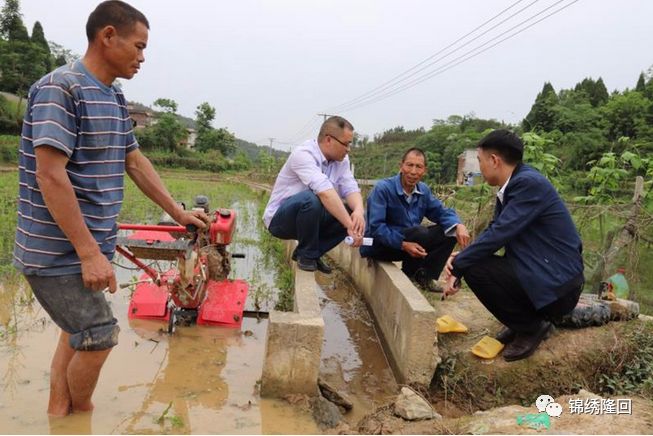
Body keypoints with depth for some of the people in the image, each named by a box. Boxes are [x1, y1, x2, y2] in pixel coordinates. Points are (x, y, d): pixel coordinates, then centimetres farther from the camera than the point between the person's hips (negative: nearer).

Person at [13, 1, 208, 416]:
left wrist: (178, 213, 16)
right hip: (58, 252, -9)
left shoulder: (115, 99, 9)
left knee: (79, 332, 19)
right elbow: (50, 176, -24)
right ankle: (81, 415, 25)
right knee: (99, 337, -1)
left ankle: (58, 413, 36)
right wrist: (89, 252, -24)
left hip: (85, 246, 9)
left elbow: (136, 163, 16)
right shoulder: (60, 87, -18)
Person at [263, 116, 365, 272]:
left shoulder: (341, 160, -1)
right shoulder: (303, 154, -26)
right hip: (279, 219, -7)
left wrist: (359, 211, -33)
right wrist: (350, 226, -42)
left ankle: (311, 253, 4)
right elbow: (324, 192, -38)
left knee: (351, 214, -13)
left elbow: (351, 188, -10)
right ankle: (306, 254, -13)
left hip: (310, 218, 7)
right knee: (311, 198, -37)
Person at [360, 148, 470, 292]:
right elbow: (376, 226, -27)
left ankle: (425, 277, 1)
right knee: (420, 232, -30)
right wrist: (403, 244, -35)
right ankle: (408, 276, -6)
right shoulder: (383, 188, -21)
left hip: (409, 241, 7)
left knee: (449, 232, -4)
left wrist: (458, 226, -19)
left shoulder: (423, 190, 1)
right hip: (379, 245, -7)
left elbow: (441, 212, 3)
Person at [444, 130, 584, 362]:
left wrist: (458, 266, -14)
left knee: (474, 269, -19)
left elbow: (499, 233, -25)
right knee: (471, 261, 11)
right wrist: (460, 258, -6)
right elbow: (494, 231, 10)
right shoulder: (511, 185, 7)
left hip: (557, 284, -9)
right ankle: (523, 321, 17)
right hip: (542, 272, 9)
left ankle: (532, 327, 0)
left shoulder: (530, 183, -21)